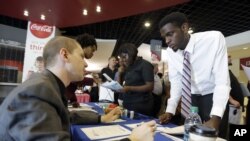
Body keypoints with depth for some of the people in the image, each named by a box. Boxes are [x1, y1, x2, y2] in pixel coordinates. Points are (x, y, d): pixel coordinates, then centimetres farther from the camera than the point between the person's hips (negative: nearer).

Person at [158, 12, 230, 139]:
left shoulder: (214, 39, -25)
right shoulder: (170, 52, -12)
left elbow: (222, 81, -26)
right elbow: (176, 82, -5)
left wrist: (215, 117, -35)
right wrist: (170, 110, -14)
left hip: (214, 97, -3)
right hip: (191, 99, 3)